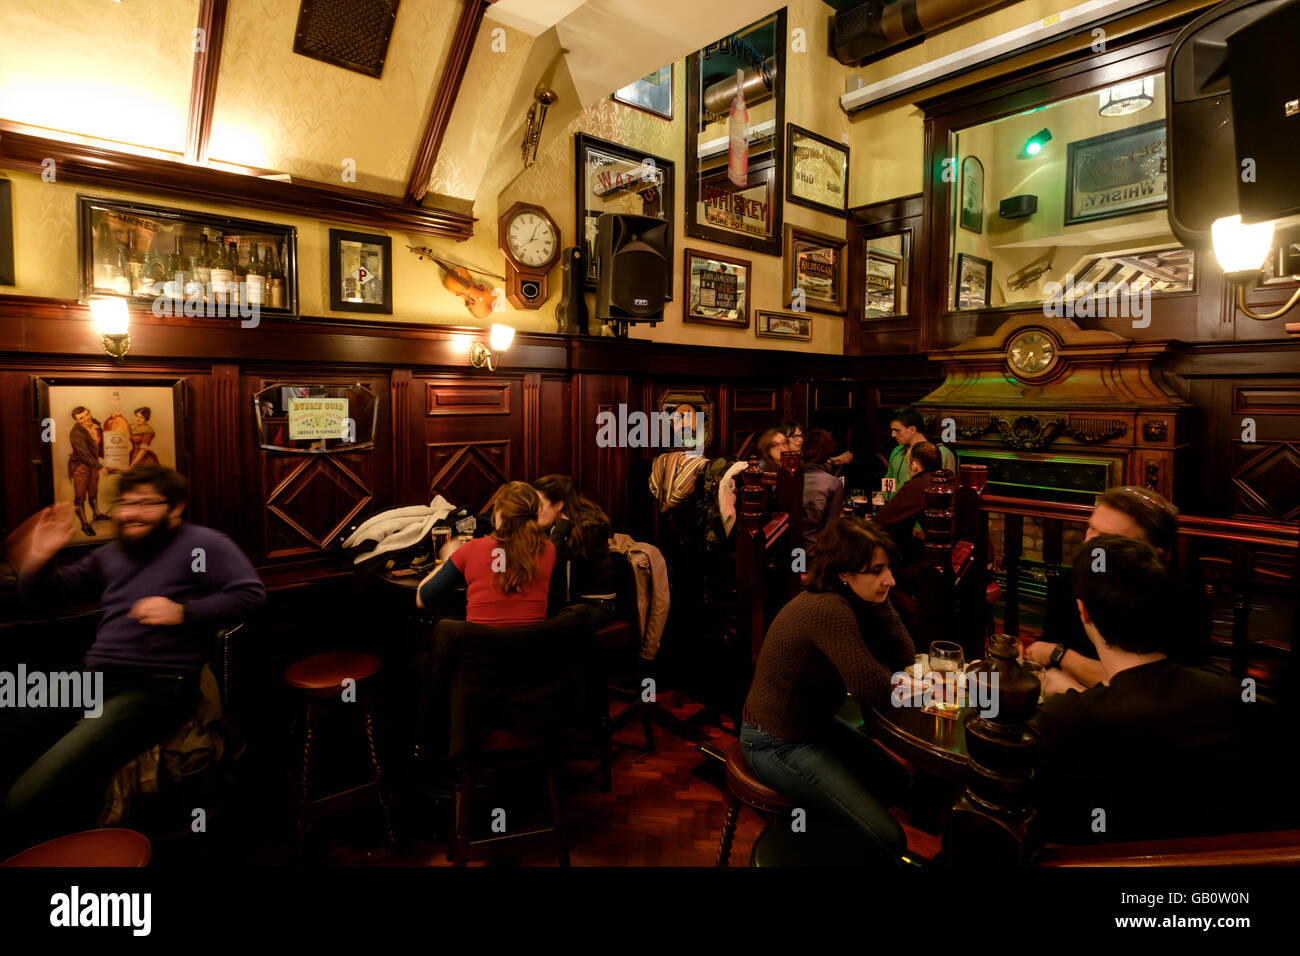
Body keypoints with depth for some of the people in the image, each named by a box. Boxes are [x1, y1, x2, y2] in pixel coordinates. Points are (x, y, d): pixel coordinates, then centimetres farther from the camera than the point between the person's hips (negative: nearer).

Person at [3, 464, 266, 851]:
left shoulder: (201, 544, 4)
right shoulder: (109, 555, 26)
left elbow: (251, 594, -6)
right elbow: (46, 597, 31)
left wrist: (183, 612, -15)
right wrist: (38, 558, 11)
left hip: (157, 686, -8)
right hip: (91, 678, 8)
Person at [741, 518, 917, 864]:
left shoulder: (853, 601, -2)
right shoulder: (828, 610, -31)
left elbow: (903, 658, -4)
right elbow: (876, 691, -28)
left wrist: (879, 601, -13)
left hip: (815, 725, 9)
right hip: (779, 743, -9)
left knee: (897, 781, 20)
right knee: (887, 839, -8)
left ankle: (814, 820, 30)